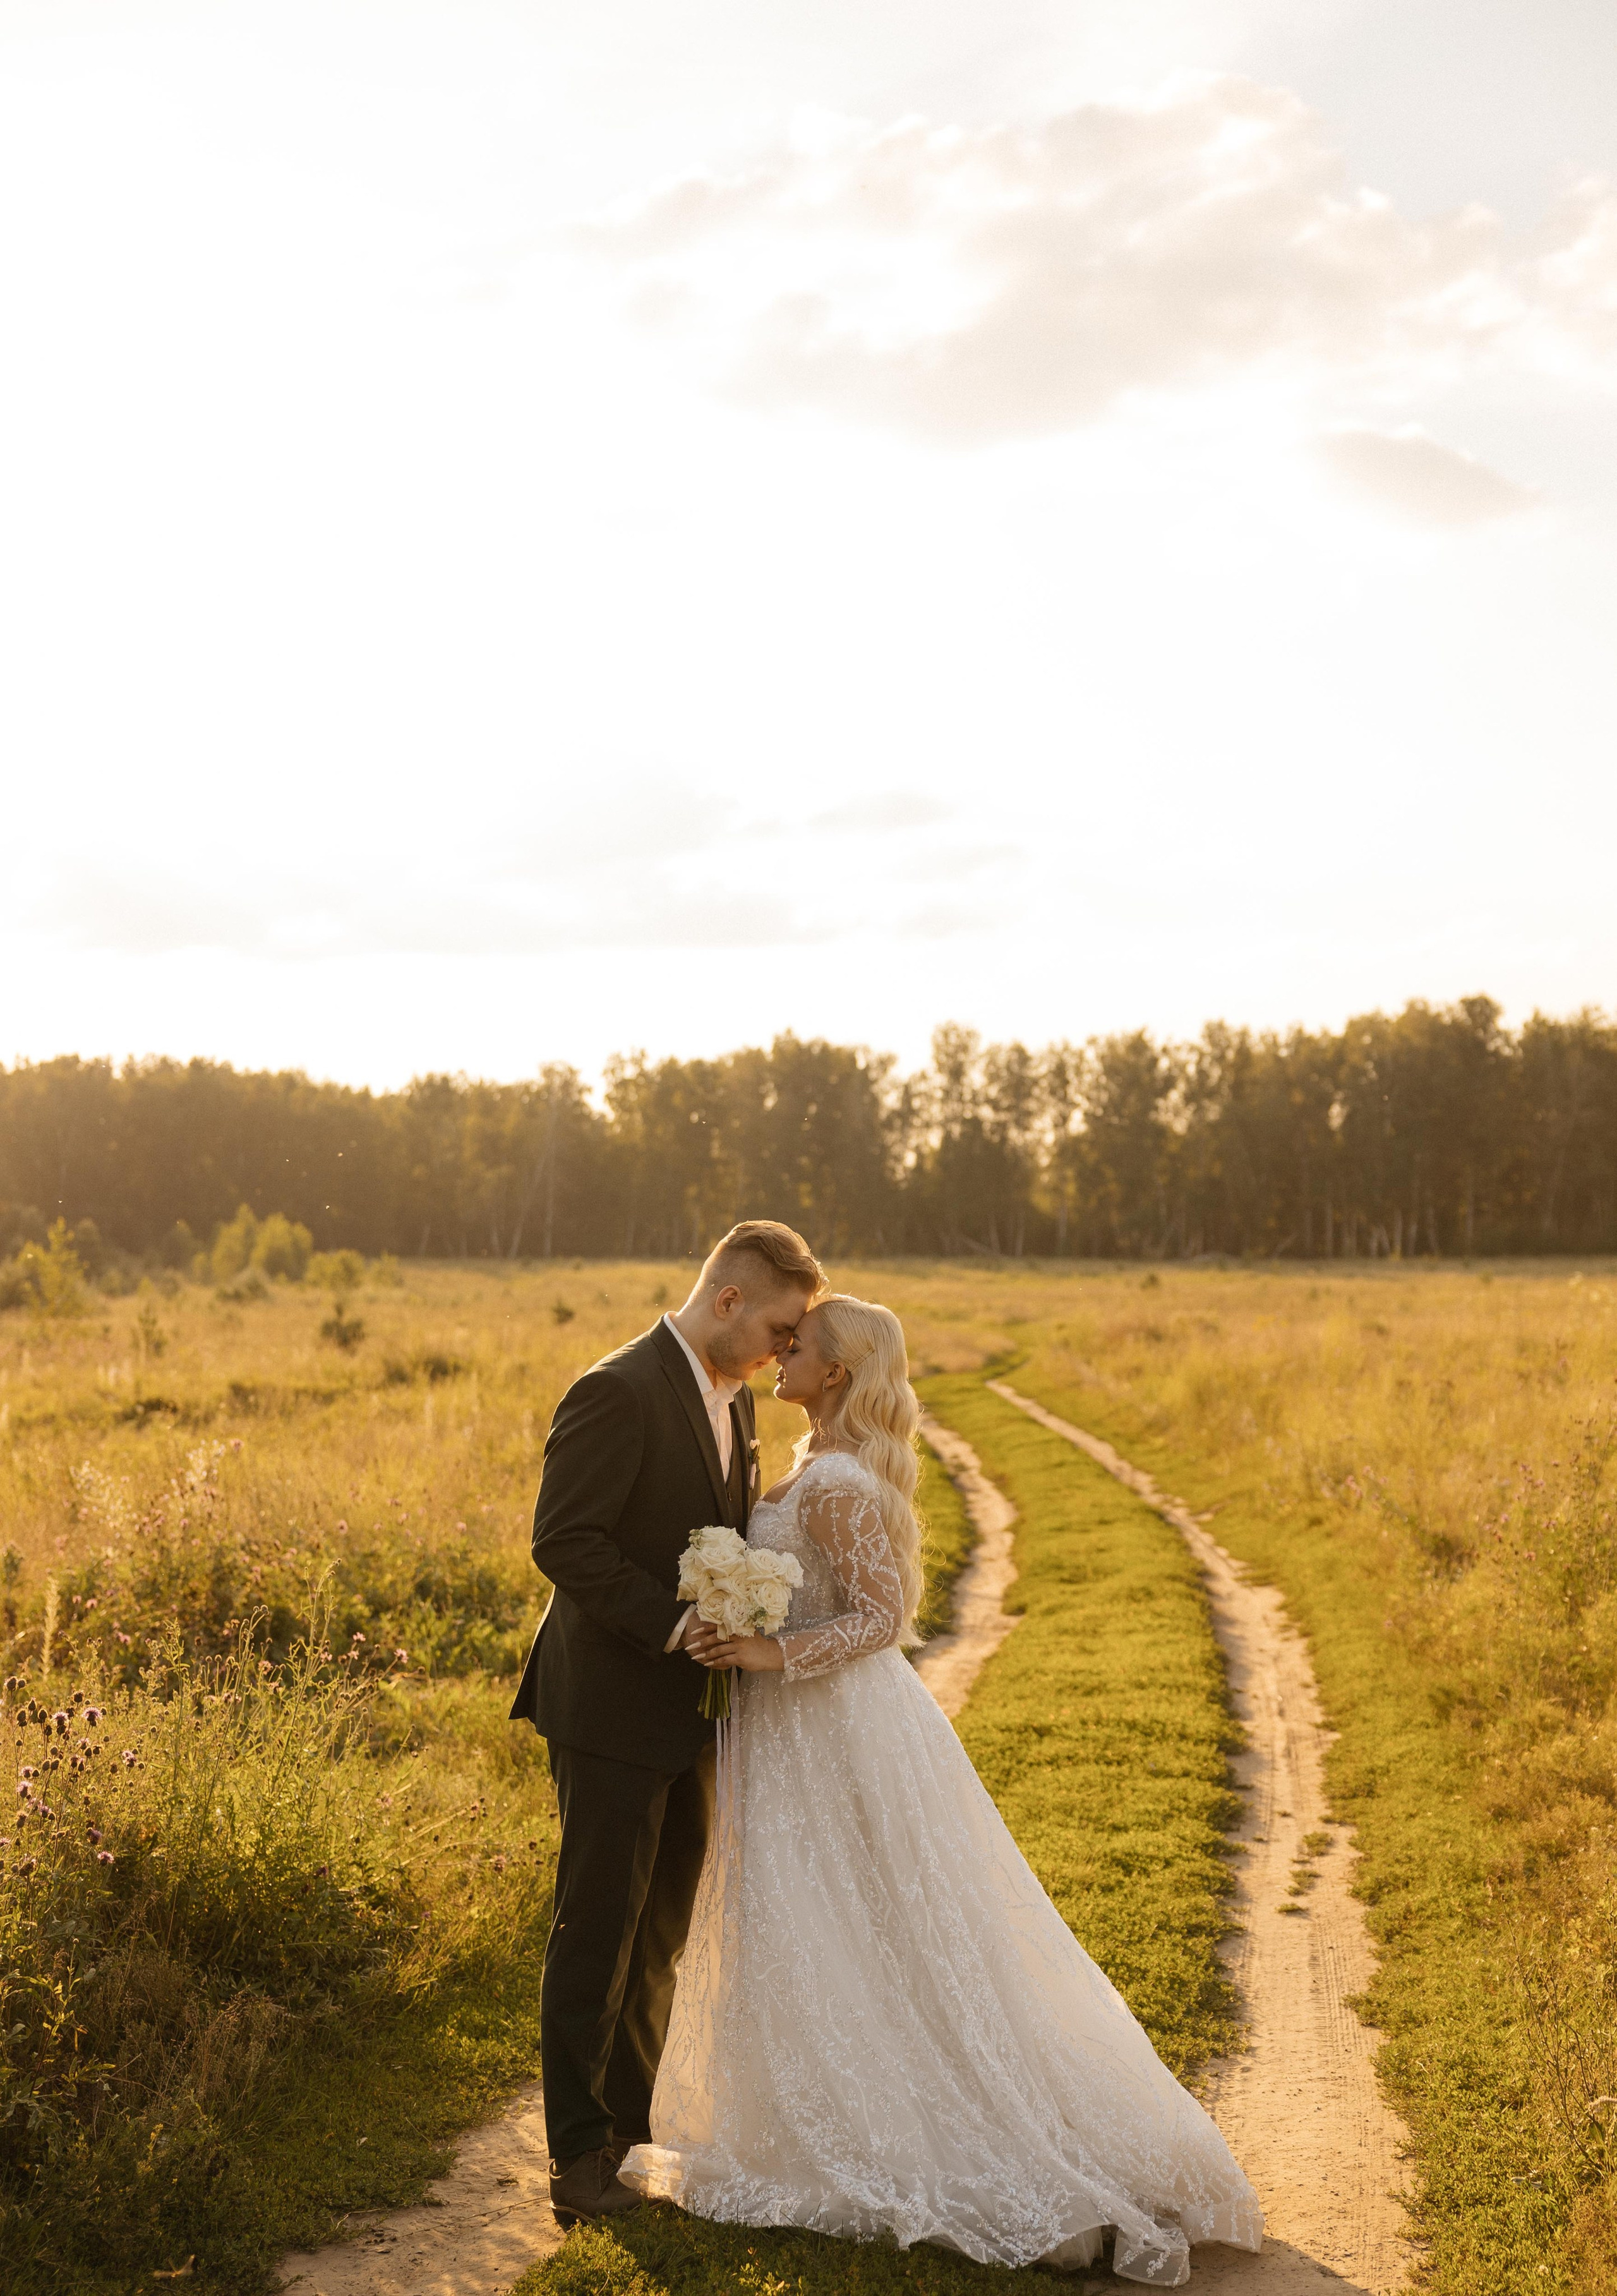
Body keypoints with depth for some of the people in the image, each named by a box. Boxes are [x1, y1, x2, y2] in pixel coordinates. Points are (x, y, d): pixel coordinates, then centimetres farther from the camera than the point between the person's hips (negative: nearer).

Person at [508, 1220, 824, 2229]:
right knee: (597, 1937, 2)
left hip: (691, 1711, 9)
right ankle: (579, 2156, 14)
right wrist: (670, 1623, -25)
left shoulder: (735, 1398, 10)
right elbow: (564, 1541, -22)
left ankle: (631, 2130, 29)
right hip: (614, 1711, -9)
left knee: (661, 1937, 17)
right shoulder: (618, 1393, -18)